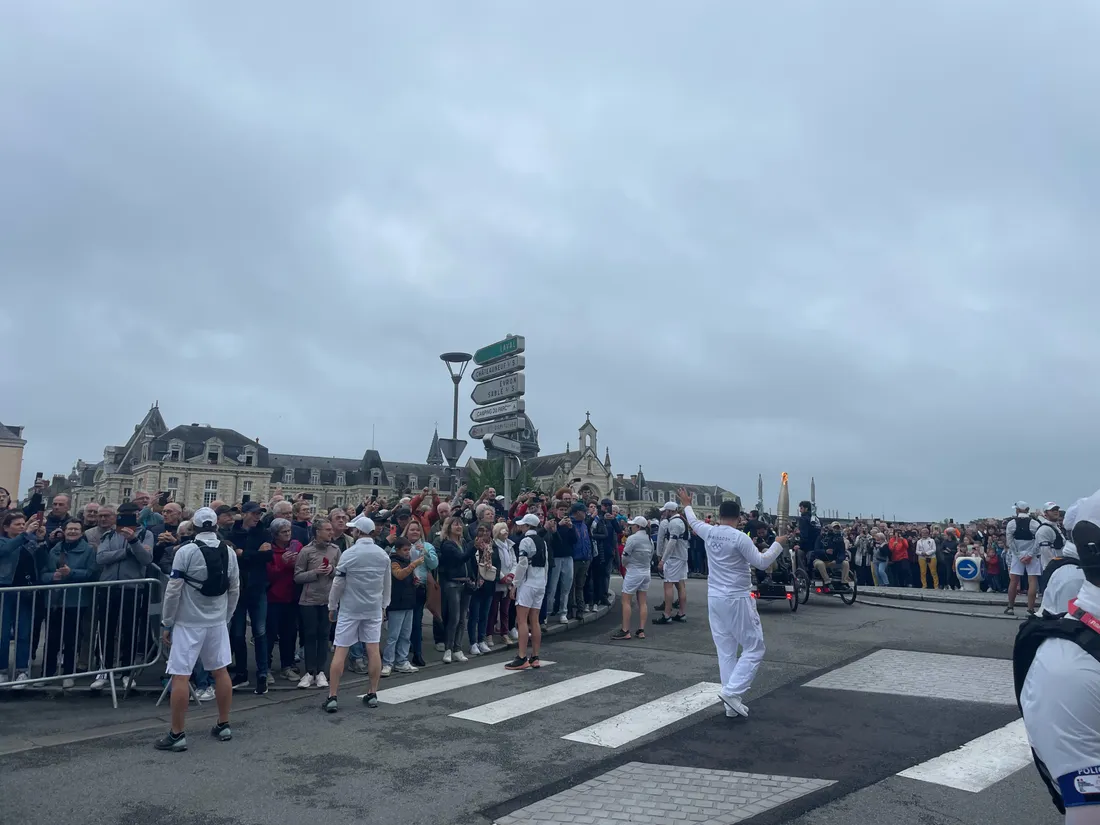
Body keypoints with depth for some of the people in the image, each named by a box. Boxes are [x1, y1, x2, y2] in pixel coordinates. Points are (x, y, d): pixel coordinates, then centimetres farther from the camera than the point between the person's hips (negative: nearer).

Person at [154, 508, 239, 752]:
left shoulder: (186, 551, -12)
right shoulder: (229, 552, 2)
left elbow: (173, 591, -12)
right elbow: (235, 590, 7)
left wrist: (166, 623, -2)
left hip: (188, 622, -5)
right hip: (217, 622, 5)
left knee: (180, 676, 0)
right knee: (221, 671, 14)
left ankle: (177, 735, 5)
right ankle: (223, 726, 23)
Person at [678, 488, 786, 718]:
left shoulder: (709, 532, 2)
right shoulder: (739, 537, -15)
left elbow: (693, 522, 23)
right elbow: (761, 563, -13)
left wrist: (687, 505, 41)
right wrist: (778, 544, -1)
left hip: (714, 598, 6)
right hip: (737, 599, -6)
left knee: (726, 651, 10)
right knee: (754, 649, 4)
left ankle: (732, 702, 11)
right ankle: (731, 691, -6)